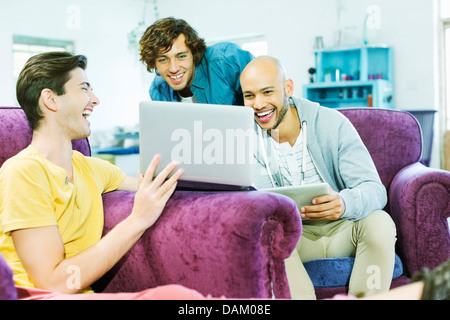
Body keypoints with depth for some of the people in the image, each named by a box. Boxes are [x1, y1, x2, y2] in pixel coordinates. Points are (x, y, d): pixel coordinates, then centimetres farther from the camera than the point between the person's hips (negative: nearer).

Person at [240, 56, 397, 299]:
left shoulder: (333, 124, -10)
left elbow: (374, 189, -17)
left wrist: (344, 203, -41)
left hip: (342, 227, 0)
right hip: (293, 233, 1)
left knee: (379, 222, -30)